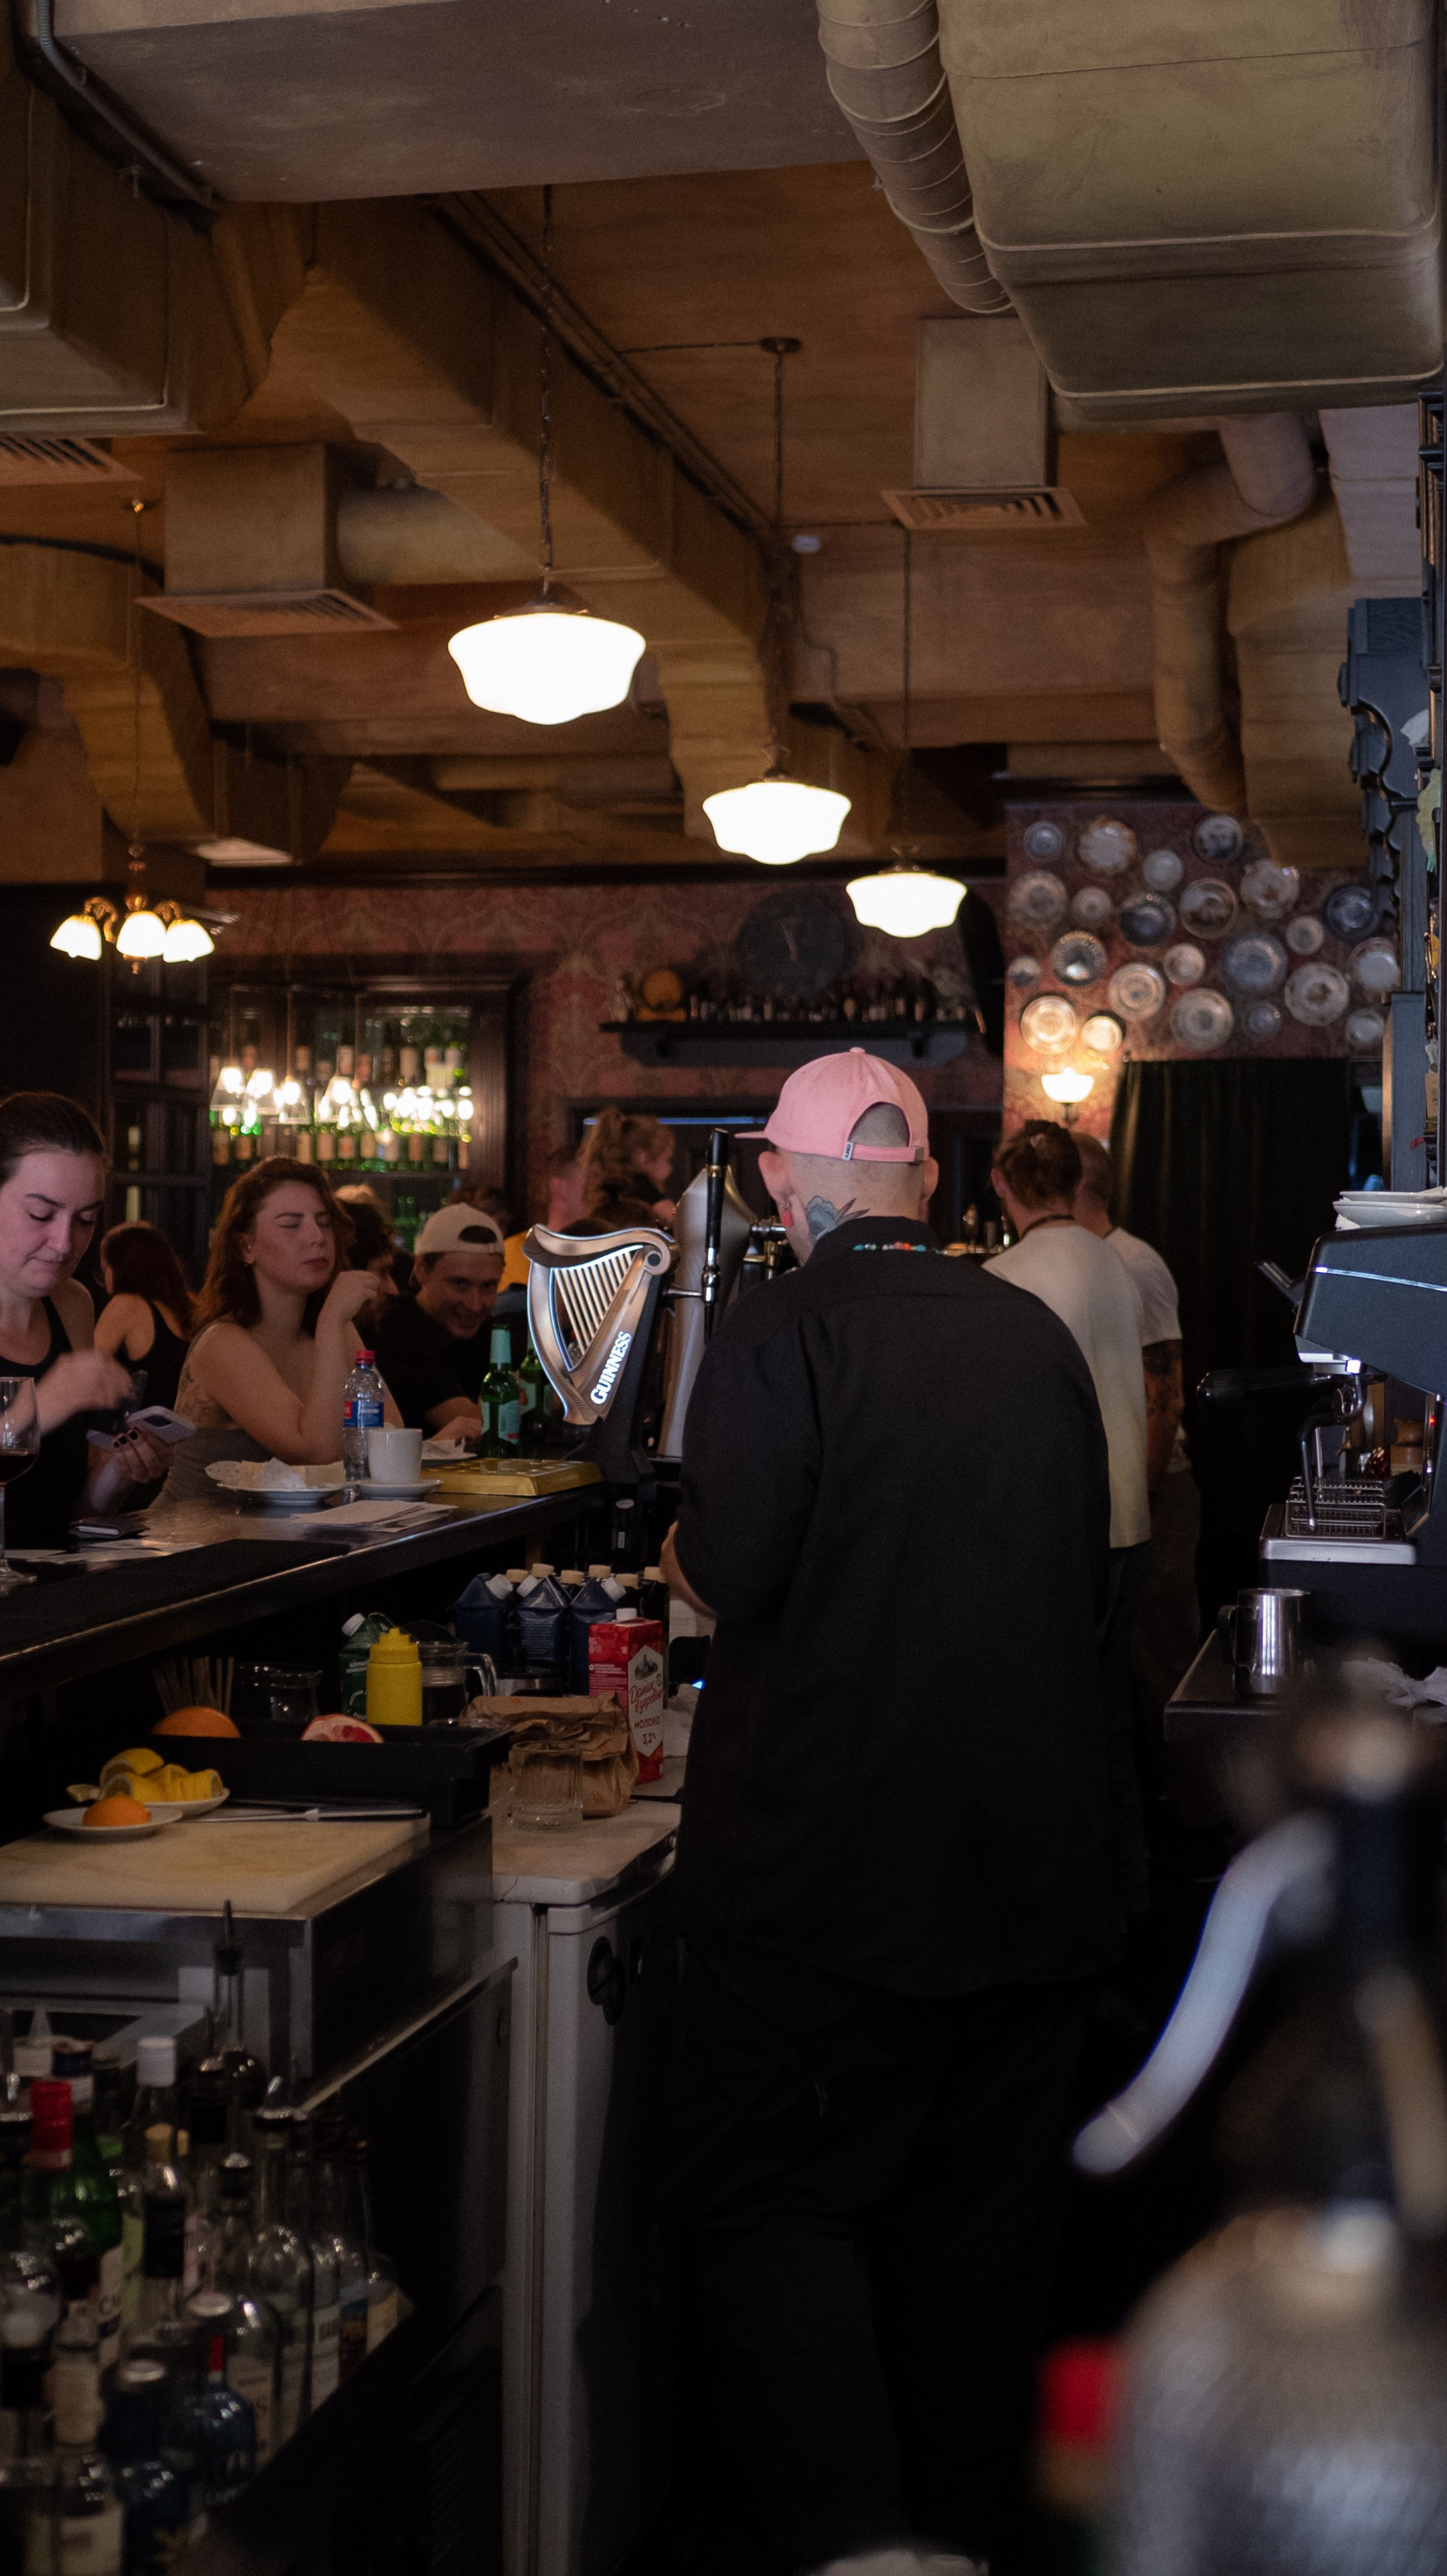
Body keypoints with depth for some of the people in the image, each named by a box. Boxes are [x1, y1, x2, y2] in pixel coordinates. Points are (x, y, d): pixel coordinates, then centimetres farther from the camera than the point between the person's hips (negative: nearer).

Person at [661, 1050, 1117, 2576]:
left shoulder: (778, 1336, -12)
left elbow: (725, 1576, -18)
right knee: (980, 2222, 15)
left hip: (827, 1864, -5)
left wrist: (682, 1552, 4)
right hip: (1034, 1863, 6)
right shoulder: (1038, 1338, 6)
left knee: (770, 2213, 5)